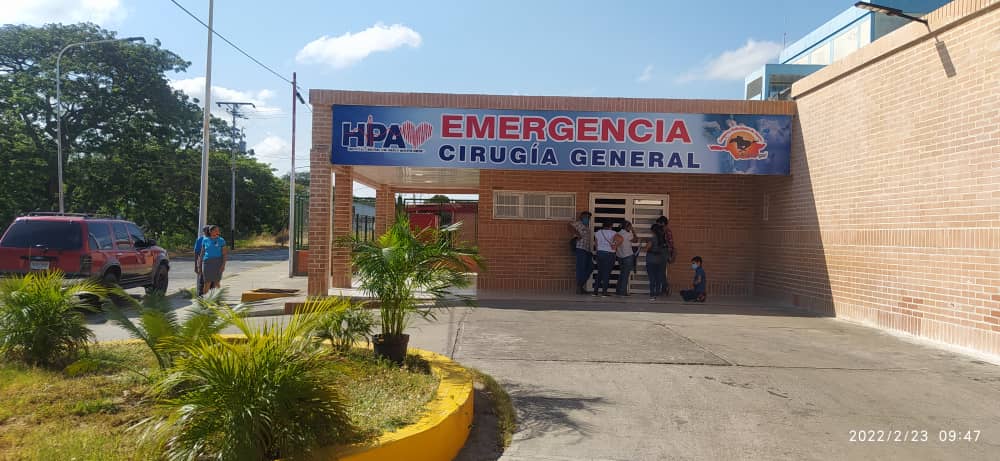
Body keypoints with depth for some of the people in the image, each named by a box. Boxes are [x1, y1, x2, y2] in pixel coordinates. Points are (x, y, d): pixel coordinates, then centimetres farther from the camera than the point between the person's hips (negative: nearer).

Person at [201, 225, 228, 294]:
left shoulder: (221, 240, 0)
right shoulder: (205, 240, 4)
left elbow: (225, 254, -2)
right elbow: (202, 253, 9)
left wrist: (223, 265, -13)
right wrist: (200, 265, 5)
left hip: (217, 263, -1)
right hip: (207, 263, 1)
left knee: (216, 283, 2)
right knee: (207, 283, -1)